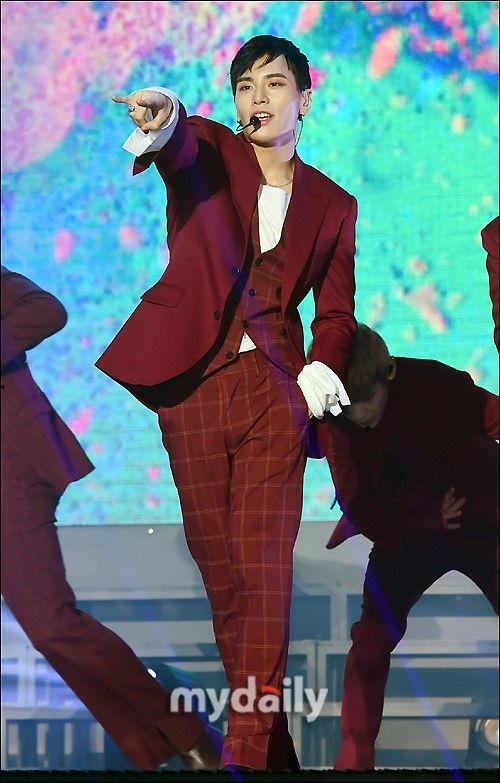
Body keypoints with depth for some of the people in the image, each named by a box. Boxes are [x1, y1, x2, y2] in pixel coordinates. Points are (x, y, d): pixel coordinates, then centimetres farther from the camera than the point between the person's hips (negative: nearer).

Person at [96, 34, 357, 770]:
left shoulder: (332, 205, 11)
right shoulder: (208, 151, 4)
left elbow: (336, 309, 13)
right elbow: (181, 150, -20)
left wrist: (323, 368, -9)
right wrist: (163, 119, -45)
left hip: (273, 390, 0)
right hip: (194, 385, 0)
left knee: (264, 562, -11)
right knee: (218, 563, 5)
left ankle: (251, 742, -13)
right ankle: (268, 734, 15)